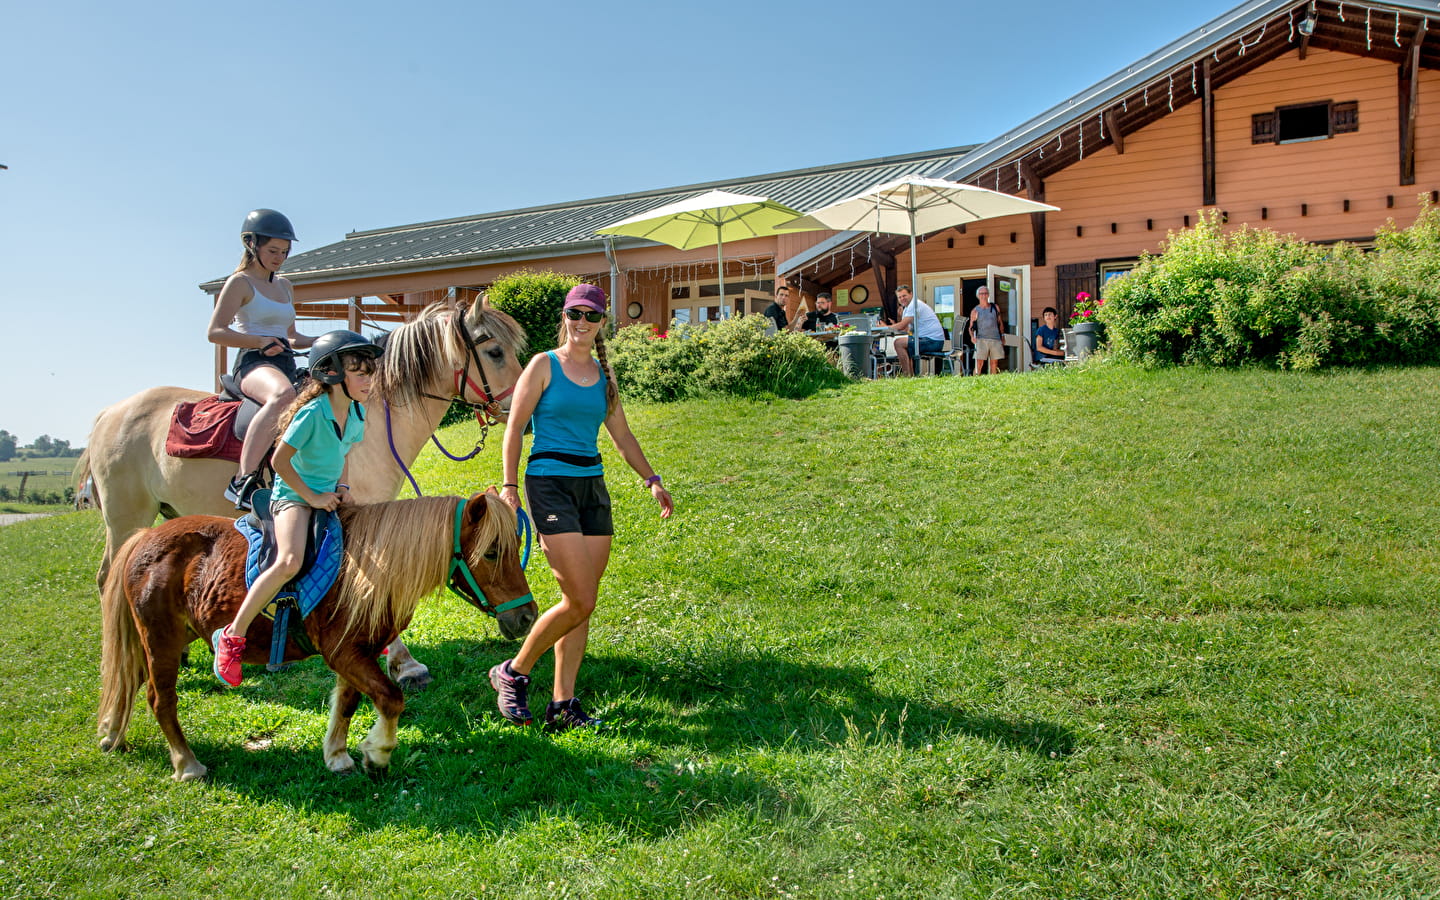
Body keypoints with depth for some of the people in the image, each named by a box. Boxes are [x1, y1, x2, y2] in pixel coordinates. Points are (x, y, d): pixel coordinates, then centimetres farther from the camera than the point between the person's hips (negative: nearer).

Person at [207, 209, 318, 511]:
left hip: (286, 366, 8)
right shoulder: (240, 282, 3)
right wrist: (260, 342, -19)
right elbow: (215, 332, -6)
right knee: (284, 395, -42)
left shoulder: (285, 286, 24)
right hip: (253, 363, -8)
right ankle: (243, 481, -43)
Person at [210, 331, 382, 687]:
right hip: (293, 496, -8)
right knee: (290, 561, -30)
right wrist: (311, 497, -16)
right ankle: (231, 637, -15)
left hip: (328, 497, 8)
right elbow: (279, 461, -18)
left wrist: (342, 486, 0)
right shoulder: (312, 412, -21)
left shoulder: (357, 412, 2)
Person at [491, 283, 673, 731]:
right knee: (579, 601, -12)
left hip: (593, 485, 6)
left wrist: (651, 480, 11)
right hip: (549, 482, -6)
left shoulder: (603, 376, 14)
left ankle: (562, 703, 12)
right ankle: (513, 673, 8)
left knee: (583, 603, 4)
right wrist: (509, 485, -10)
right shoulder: (544, 365, -1)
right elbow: (515, 427, -3)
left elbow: (623, 436, 19)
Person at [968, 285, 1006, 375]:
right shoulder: (975, 311, 9)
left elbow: (1000, 323, 21)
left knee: (994, 363, 2)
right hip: (981, 339, -3)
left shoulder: (995, 308, 16)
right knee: (979, 363, -13)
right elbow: (971, 327, 10)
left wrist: (1002, 336, 13)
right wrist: (972, 336, -10)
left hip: (996, 339, 3)